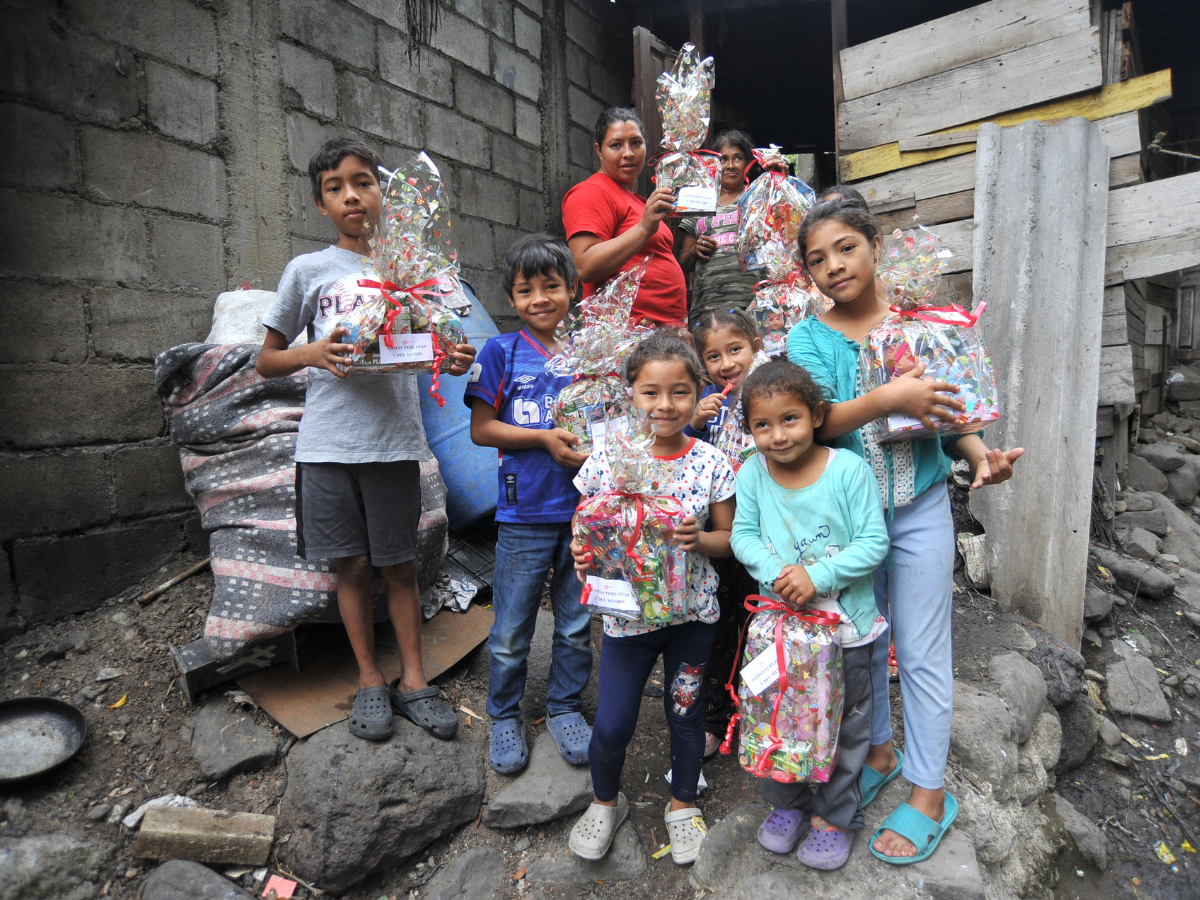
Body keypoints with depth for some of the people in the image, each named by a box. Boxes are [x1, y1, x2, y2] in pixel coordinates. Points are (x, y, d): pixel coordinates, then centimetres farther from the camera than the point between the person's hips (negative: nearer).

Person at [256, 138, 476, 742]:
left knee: (400, 565, 8)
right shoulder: (307, 270, 4)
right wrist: (312, 354, -14)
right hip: (329, 443, 0)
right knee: (352, 567, 10)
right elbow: (266, 362, 8)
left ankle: (412, 680, 24)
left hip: (394, 441, 0)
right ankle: (369, 681, 28)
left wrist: (458, 360, -11)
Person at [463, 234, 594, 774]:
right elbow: (480, 430, -5)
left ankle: (565, 707, 37)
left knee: (577, 624, 16)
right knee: (511, 631, 10)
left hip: (584, 510, 3)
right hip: (524, 515, -2)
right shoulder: (501, 352, -3)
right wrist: (545, 438, -15)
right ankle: (504, 716, 33)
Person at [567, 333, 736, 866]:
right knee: (612, 724, 6)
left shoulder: (711, 464, -9)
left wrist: (699, 539, -22)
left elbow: (729, 538, -1)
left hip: (692, 612, 1)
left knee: (685, 712, 19)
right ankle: (605, 801, 39)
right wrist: (581, 553, -20)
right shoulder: (605, 460, -10)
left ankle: (683, 803, 47)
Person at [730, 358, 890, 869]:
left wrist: (817, 575, -24)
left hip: (845, 624, -2)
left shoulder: (849, 469, -16)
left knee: (844, 725, 15)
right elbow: (743, 535, -2)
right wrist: (775, 572, -20)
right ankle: (787, 803, 42)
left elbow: (873, 543, -15)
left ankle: (834, 815, 38)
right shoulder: (752, 473, -8)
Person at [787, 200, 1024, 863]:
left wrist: (980, 455, -11)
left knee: (921, 653, 7)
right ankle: (878, 750, 40)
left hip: (920, 510, 0)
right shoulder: (807, 338, -4)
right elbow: (817, 420, -17)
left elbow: (949, 411, 6)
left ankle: (929, 793, 25)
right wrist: (887, 398, -30)